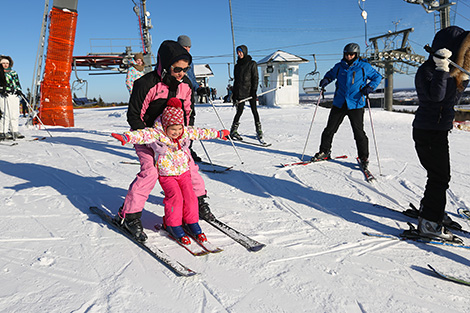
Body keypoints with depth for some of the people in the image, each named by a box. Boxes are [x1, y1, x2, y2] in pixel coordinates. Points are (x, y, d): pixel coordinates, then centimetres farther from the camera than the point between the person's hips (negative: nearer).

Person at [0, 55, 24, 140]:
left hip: (15, 95, 5)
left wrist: (19, 90, 6)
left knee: (15, 114, 4)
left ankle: (14, 131, 12)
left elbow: (17, 83, 22)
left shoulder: (14, 73, 19)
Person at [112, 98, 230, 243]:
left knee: (190, 195, -7)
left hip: (183, 171, 4)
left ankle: (192, 222, 12)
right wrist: (127, 137, -54)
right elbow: (143, 135, -35)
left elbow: (202, 133, 13)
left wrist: (219, 133, 25)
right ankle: (173, 225, 1)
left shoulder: (187, 132, -2)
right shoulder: (157, 134, -17)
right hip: (166, 174, -4)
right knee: (175, 196, -19)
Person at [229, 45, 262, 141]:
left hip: (250, 91, -2)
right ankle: (233, 131, 7)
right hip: (240, 92, 2)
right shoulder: (237, 66, 15)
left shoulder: (252, 64, 3)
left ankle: (259, 131, 6)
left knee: (254, 110, -2)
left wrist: (254, 91, -12)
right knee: (239, 111, -1)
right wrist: (234, 94, 12)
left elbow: (255, 78, -2)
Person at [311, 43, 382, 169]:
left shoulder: (364, 66, 1)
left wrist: (370, 87, -7)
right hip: (339, 103, 3)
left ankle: (364, 157, 11)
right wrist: (326, 79, 5)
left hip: (356, 104, -3)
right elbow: (331, 74, 27)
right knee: (329, 129, 5)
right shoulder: (339, 66, 8)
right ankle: (324, 152, 22)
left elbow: (377, 77, 11)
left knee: (359, 132, -3)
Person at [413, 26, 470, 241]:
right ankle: (429, 223, -1)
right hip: (427, 131, -10)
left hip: (440, 130, 10)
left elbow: (452, 99, 19)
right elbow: (436, 95, -30)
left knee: (440, 173, 19)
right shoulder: (427, 70, -16)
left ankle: (430, 209, 37)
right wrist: (442, 70, -33)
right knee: (440, 176, -8)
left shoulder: (451, 71, 11)